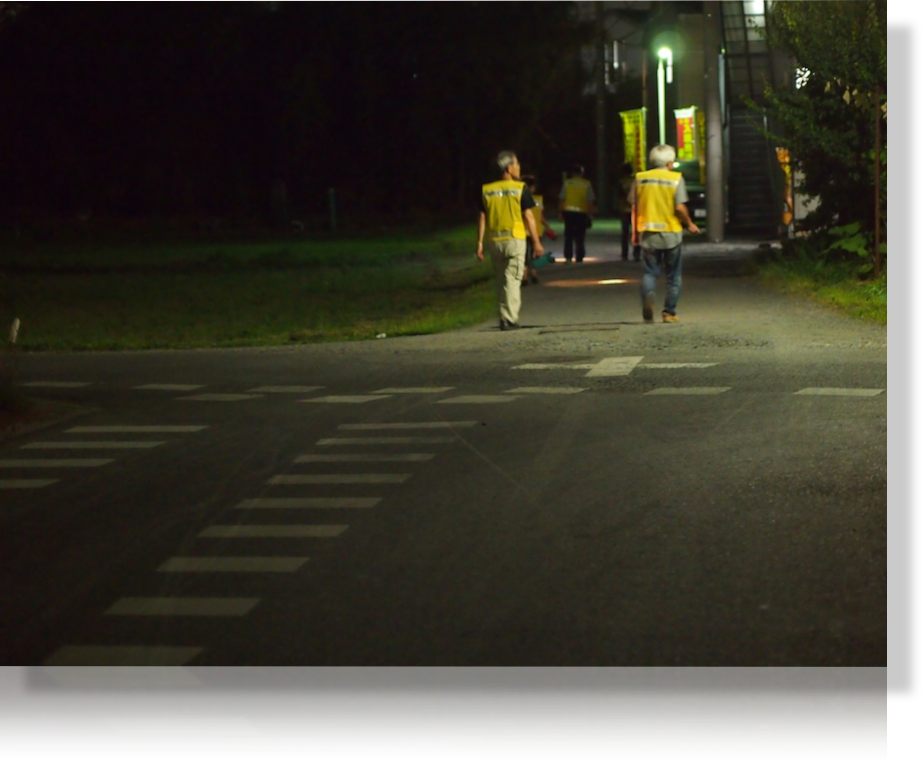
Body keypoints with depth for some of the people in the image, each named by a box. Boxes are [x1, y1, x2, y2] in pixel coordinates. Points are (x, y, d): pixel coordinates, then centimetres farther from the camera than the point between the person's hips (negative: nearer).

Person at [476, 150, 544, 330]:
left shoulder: (486, 190, 4)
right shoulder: (520, 189, -6)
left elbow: (482, 218, 3)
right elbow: (528, 217, -6)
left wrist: (480, 243, 6)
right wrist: (536, 242, 0)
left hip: (494, 240, 4)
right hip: (515, 240, -4)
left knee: (500, 280, 15)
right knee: (512, 280, -3)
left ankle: (505, 316, 20)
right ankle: (509, 319, -10)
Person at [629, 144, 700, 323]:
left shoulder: (640, 178, 2)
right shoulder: (676, 179, -6)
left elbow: (635, 207, 5)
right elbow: (680, 208, -13)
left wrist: (635, 231, 16)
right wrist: (690, 224, 4)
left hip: (648, 233, 2)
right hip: (671, 233, -2)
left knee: (650, 271, 7)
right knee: (673, 275, 11)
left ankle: (648, 295, -22)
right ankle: (669, 312, 10)